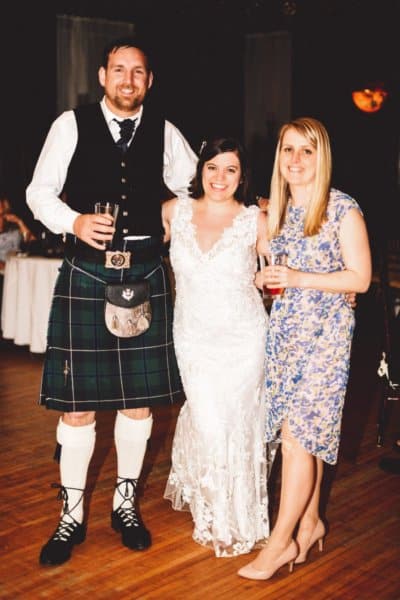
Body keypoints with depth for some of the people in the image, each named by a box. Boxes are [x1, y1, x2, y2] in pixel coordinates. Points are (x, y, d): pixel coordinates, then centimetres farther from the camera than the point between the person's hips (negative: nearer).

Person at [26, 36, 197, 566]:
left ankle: (126, 503, 28)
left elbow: (194, 191, 20)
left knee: (139, 397, 8)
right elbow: (39, 193, 1)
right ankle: (71, 515, 18)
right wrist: (75, 222, -15)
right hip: (85, 276, -2)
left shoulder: (164, 133, 7)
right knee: (77, 402, 1)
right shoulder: (71, 125, 1)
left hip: (145, 276, 3)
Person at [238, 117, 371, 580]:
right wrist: (264, 278, -1)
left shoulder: (343, 209, -9)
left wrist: (299, 278, -19)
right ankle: (310, 523, 25)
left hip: (324, 333, -5)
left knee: (298, 433, -6)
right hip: (284, 329, 6)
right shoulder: (277, 208, 9)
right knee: (305, 433, 11)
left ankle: (281, 540, 4)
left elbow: (360, 278, -10)